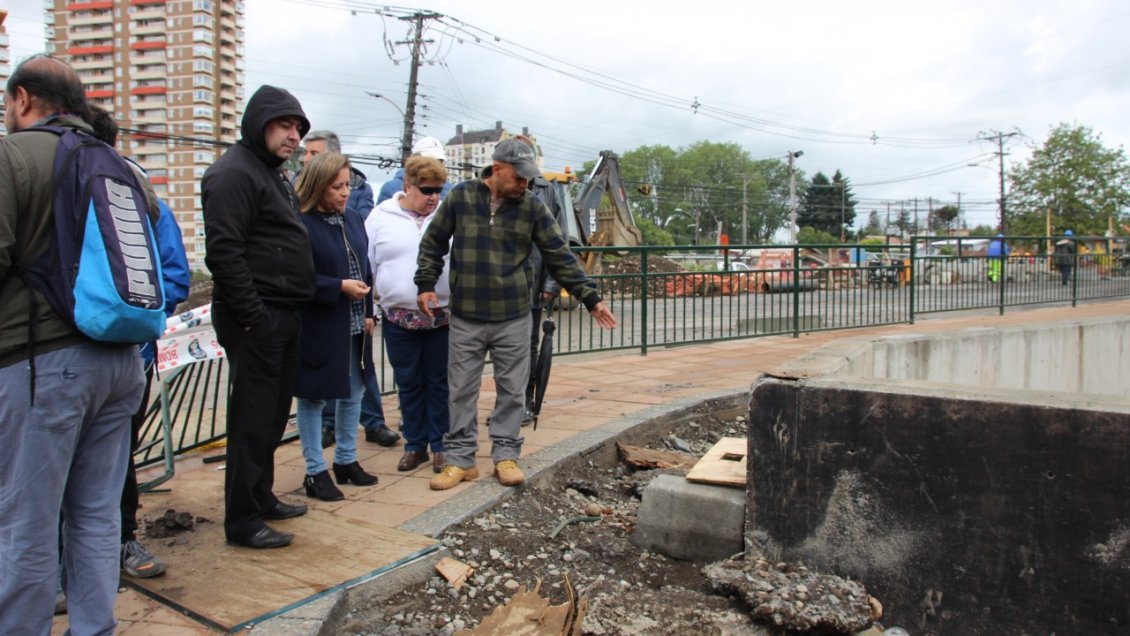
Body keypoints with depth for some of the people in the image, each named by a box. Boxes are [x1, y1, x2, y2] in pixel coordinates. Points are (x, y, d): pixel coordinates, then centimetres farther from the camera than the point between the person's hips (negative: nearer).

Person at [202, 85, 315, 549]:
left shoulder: (273, 173, 20)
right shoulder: (235, 173, -12)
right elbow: (223, 251, -21)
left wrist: (290, 310, 17)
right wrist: (252, 313, -22)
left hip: (282, 317, 10)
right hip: (256, 319, -10)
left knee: (273, 414, 17)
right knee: (252, 418, -4)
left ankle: (261, 497, 30)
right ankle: (242, 521, 5)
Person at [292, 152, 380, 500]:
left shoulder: (352, 219, 7)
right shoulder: (300, 224, -15)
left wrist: (368, 312, 9)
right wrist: (340, 287, -21)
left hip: (354, 327, 7)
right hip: (318, 327, -7)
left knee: (353, 393, 16)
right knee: (313, 397, 6)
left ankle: (346, 460, 31)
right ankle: (315, 472, 17)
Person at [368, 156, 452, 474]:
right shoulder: (381, 217, 3)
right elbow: (367, 266, 6)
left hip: (444, 316, 0)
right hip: (399, 318, 1)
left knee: (440, 384, 7)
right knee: (409, 385, 11)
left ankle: (440, 445, 20)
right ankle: (415, 445, 24)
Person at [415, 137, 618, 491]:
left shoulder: (532, 208, -1)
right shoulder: (461, 197, -2)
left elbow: (561, 258, 0)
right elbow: (433, 243, 9)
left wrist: (591, 299, -4)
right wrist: (426, 285, 0)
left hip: (513, 318, 0)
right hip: (465, 318, 0)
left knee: (512, 390, 6)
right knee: (461, 391, 6)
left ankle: (506, 455, 21)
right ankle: (460, 459, 18)